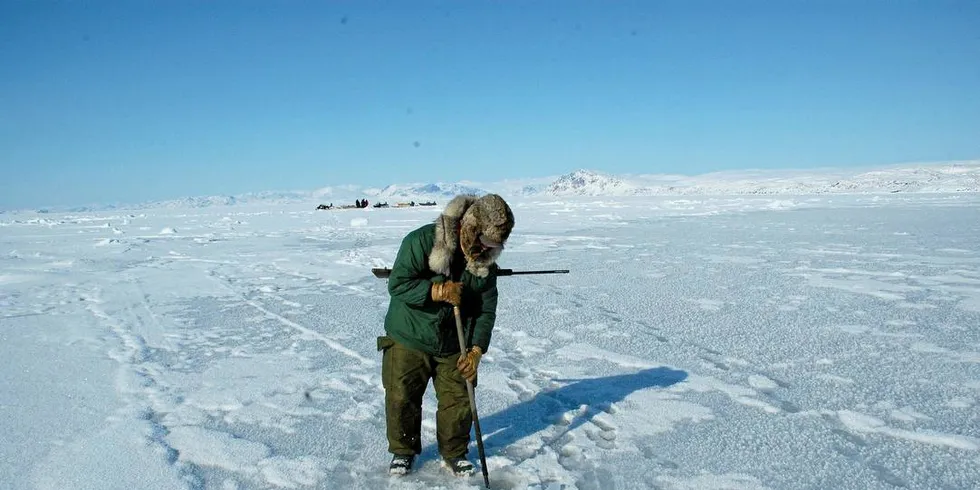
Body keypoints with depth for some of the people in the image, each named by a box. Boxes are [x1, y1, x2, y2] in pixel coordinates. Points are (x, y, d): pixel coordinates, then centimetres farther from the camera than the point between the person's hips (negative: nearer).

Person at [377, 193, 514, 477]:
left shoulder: (488, 262, -7)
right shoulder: (421, 241, -21)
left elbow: (487, 310, -3)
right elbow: (397, 284, -21)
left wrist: (476, 350, -13)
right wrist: (437, 291, -30)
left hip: (454, 346, 3)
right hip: (409, 339, -3)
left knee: (458, 400, 5)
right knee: (401, 398, 5)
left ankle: (455, 453, 29)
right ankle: (403, 451, 30)